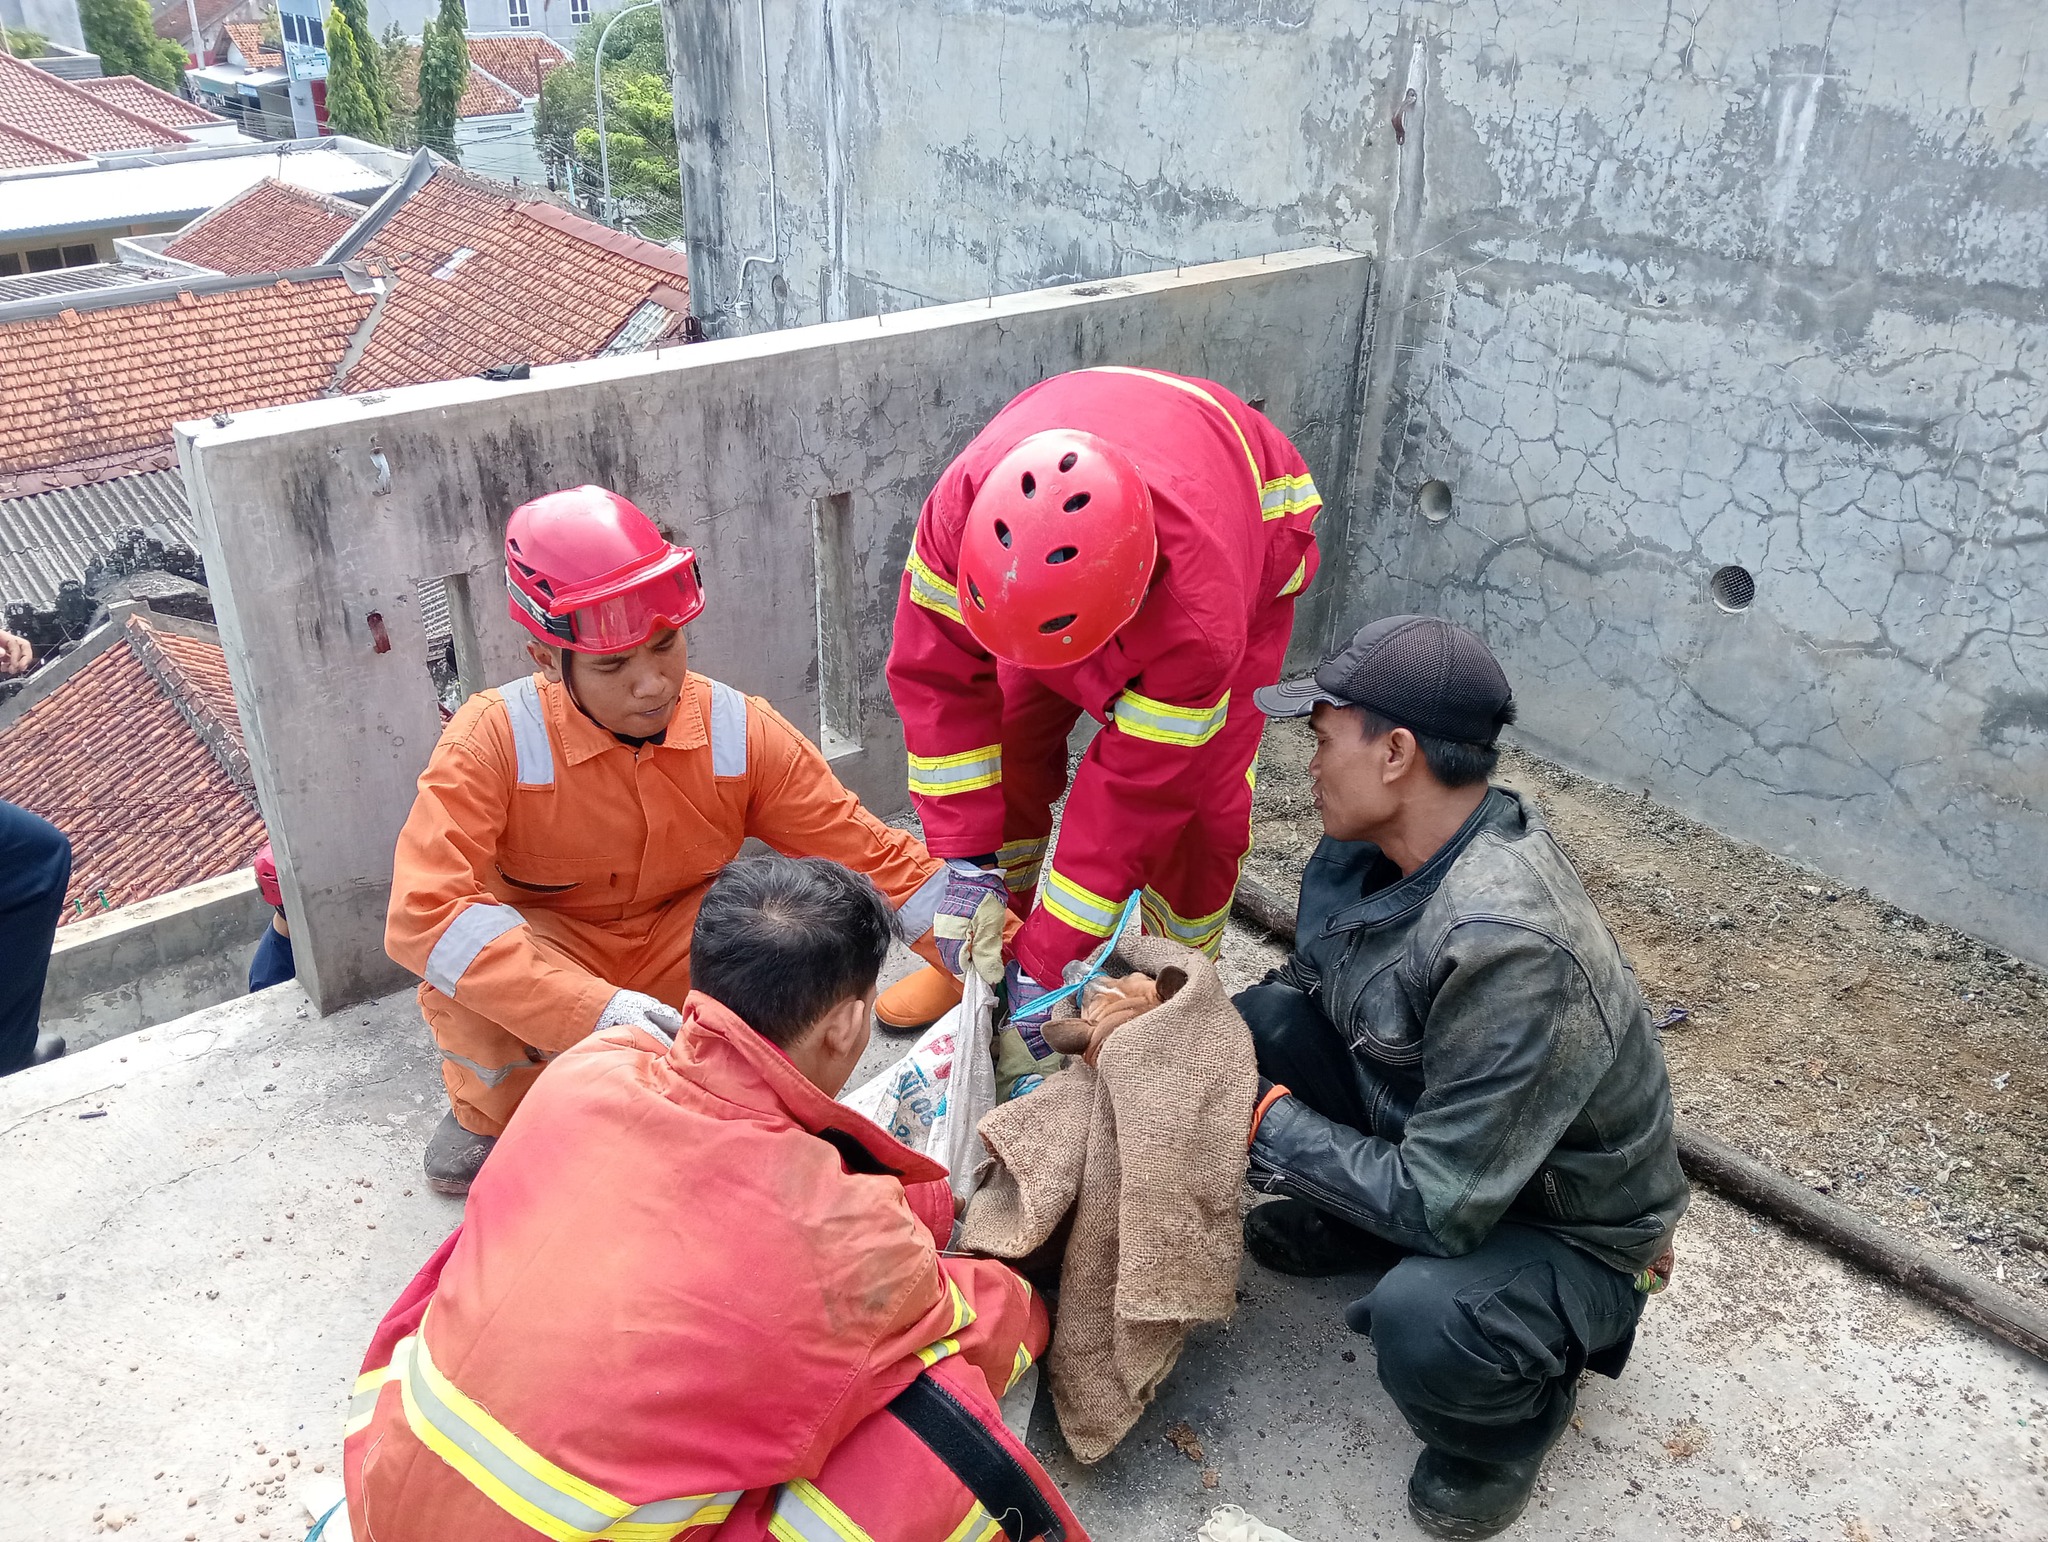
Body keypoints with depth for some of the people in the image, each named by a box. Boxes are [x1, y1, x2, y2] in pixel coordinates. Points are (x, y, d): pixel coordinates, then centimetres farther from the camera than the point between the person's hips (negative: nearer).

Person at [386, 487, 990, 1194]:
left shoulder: (740, 730, -17)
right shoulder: (494, 738, -25)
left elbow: (867, 850, -13)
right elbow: (422, 910, -35)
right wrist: (593, 1009, -47)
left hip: (677, 948, 2)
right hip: (549, 948, -1)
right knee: (460, 970, -35)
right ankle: (493, 1108, 1)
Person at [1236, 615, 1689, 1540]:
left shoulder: (1511, 950, -38)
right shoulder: (1377, 846, -13)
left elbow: (1438, 1209, -34)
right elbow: (1311, 982, 5)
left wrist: (1266, 1122, -23)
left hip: (1562, 1230, -7)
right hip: (1426, 1135, 7)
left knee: (1422, 1322, -37)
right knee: (1259, 1023, -10)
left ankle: (1513, 1415, 1)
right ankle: (1348, 1223, 17)